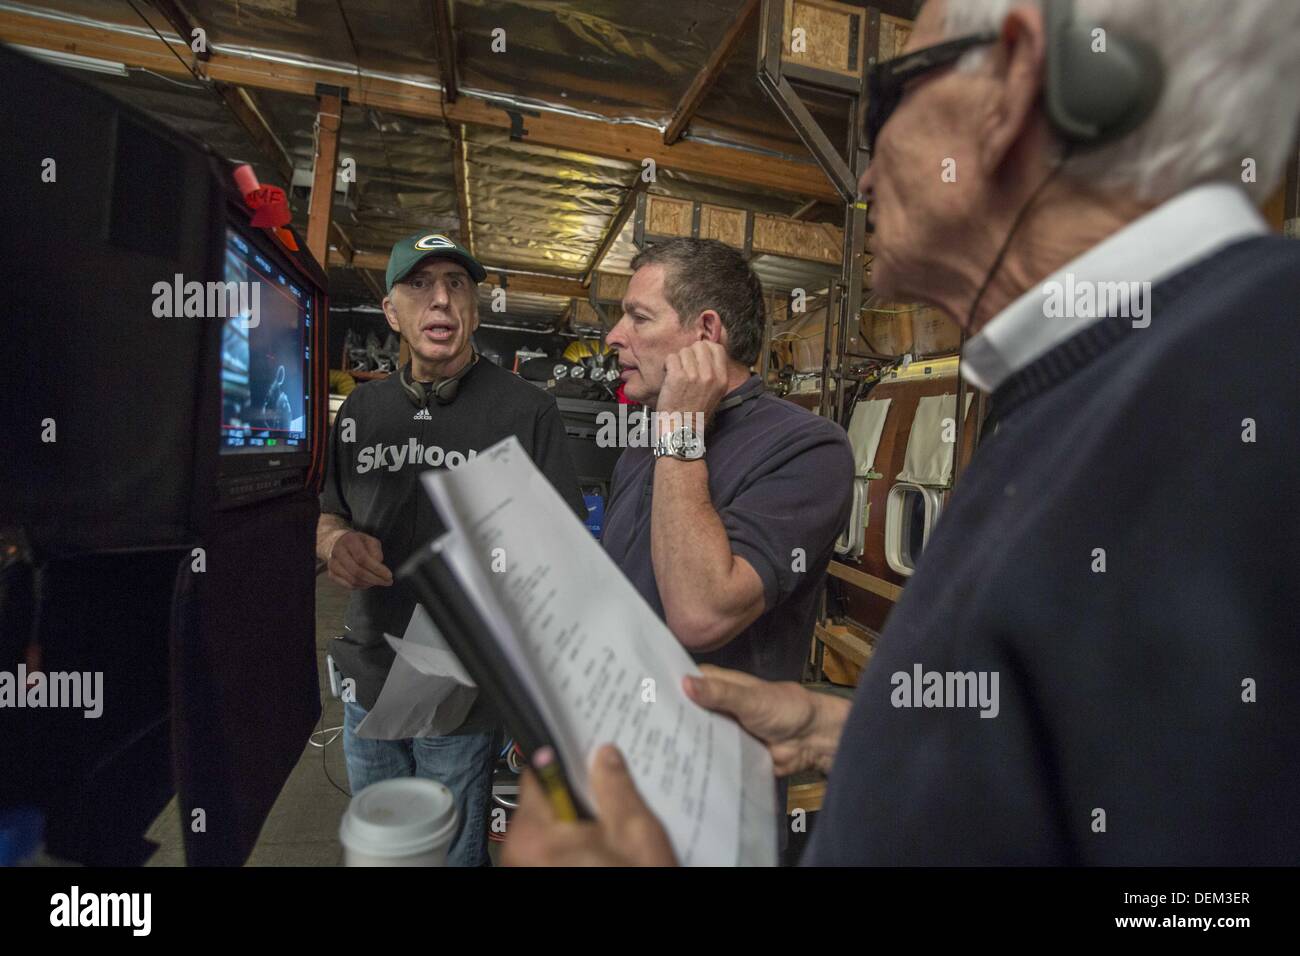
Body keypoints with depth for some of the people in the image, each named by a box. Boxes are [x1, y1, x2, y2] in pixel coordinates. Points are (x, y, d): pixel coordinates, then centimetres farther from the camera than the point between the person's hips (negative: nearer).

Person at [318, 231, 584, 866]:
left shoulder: (527, 411, -13)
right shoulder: (362, 408, 1)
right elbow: (327, 513, 13)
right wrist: (335, 542, -11)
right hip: (368, 681, 5)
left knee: (453, 850, 18)